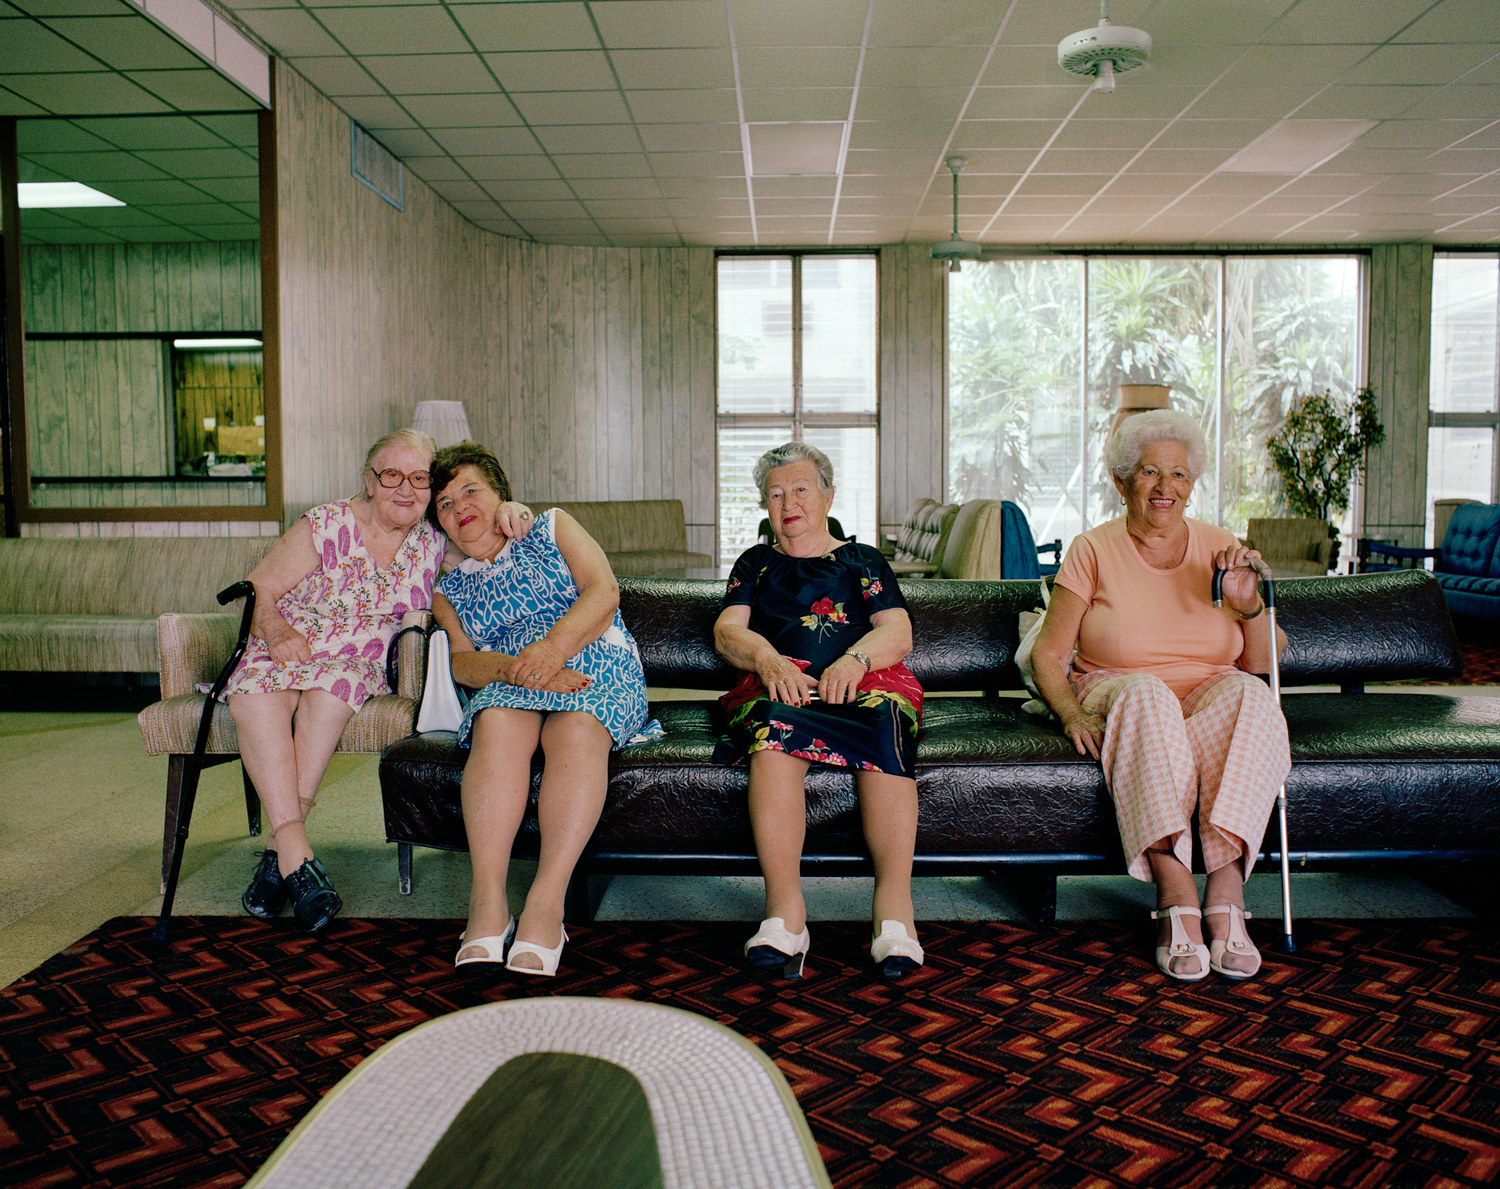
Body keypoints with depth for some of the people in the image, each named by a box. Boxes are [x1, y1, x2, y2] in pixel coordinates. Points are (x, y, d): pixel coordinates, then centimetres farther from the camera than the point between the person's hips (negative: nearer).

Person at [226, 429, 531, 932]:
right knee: (253, 690, -33)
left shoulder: (435, 543, 2)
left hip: (360, 665, 1)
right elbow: (258, 589, -1)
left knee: (333, 684, -35)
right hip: (284, 653, 0)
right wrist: (276, 630, -20)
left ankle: (279, 850, -34)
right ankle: (296, 852, -41)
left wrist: (510, 510, -14)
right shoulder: (327, 525, -5)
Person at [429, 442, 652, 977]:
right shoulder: (449, 590, 25)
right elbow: (462, 660, 7)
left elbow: (603, 591, 2)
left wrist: (554, 646, -16)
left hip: (598, 669, -1)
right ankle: (488, 904, -41)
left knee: (577, 729, -37)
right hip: (509, 683, 2)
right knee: (498, 725, -35)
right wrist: (515, 668, -16)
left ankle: (545, 906, -43)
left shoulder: (553, 527, 19)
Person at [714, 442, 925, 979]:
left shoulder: (862, 561, 23)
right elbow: (727, 630, 10)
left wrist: (854, 659, -15)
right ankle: (785, 908, -40)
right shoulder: (756, 563, 27)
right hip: (777, 685, 0)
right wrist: (768, 660, -12)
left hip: (863, 681, 0)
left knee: (885, 720, -37)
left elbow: (897, 632, 8)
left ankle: (894, 904, -39)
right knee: (775, 724, -37)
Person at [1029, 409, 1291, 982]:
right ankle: (1177, 899, -42)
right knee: (1147, 694, -37)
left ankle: (1225, 889, -37)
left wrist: (1249, 607, -10)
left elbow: (1262, 664, 9)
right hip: (1119, 696, -2)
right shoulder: (1093, 550, 3)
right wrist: (1072, 714, -18)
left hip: (1211, 700, 2)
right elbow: (1047, 653, 0)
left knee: (1248, 695, -32)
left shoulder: (1219, 548, 10)